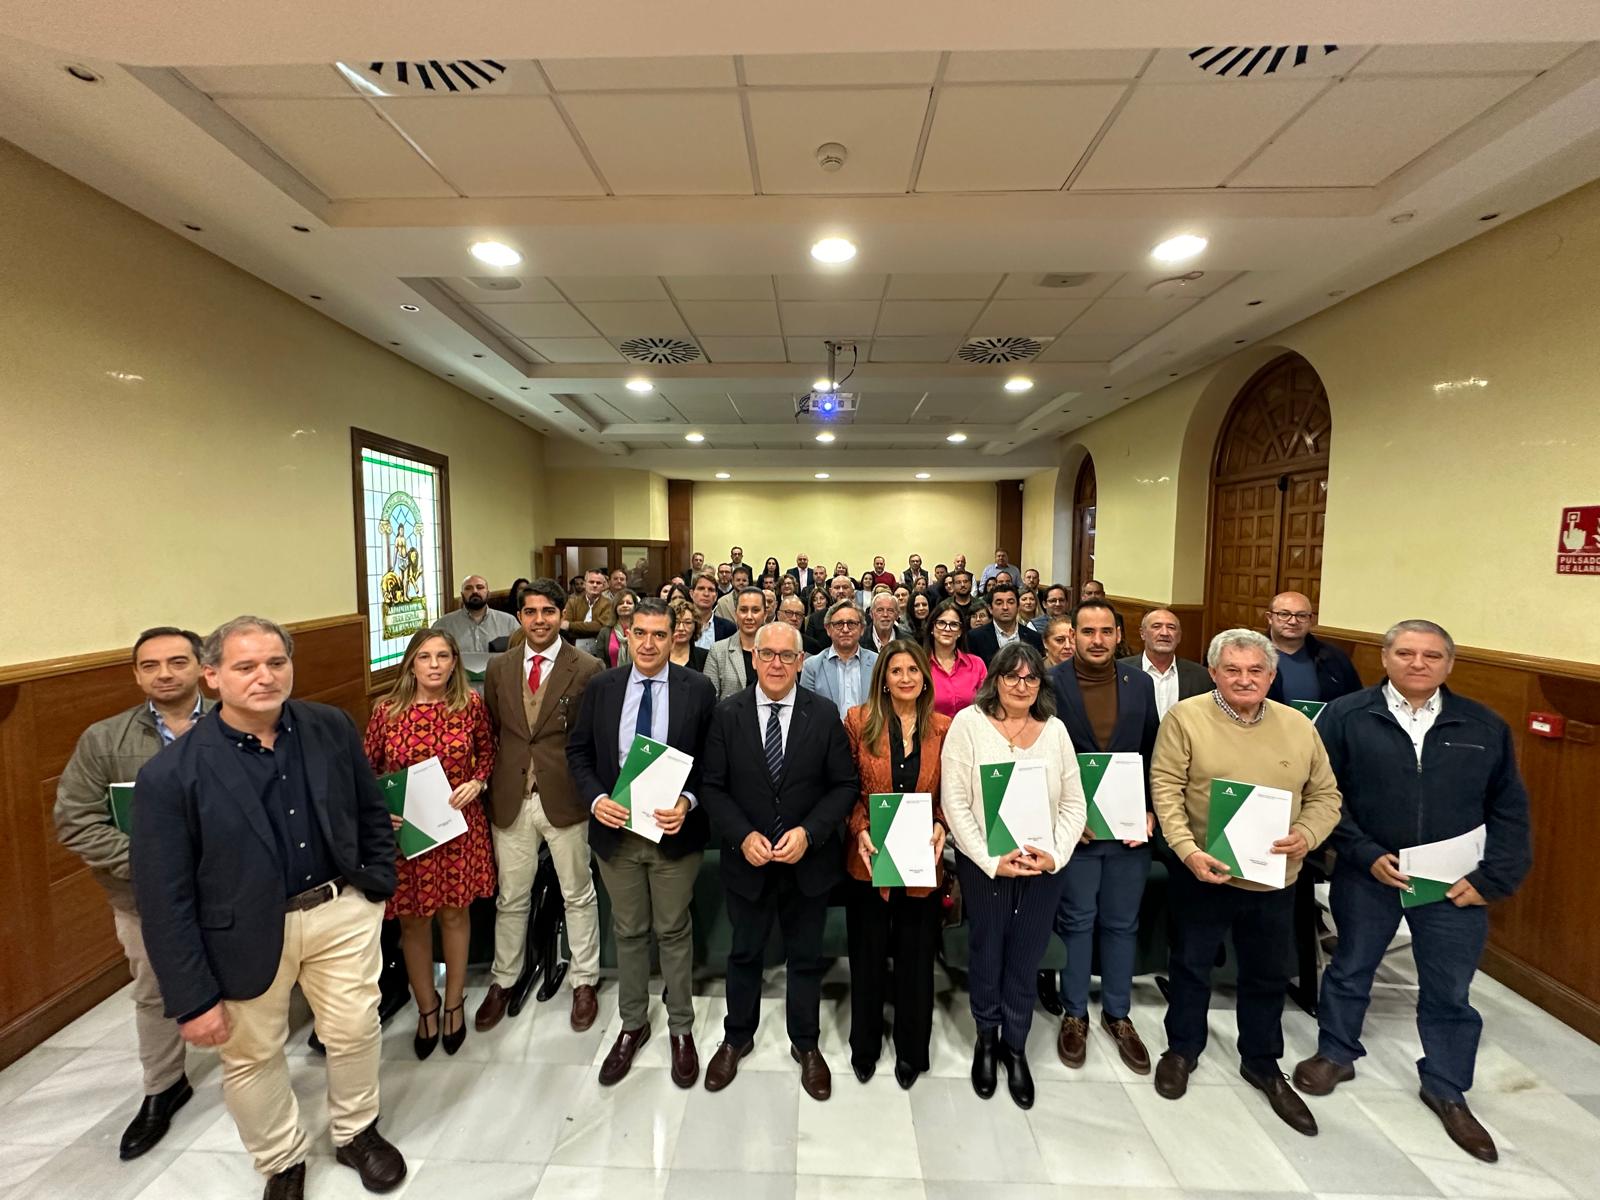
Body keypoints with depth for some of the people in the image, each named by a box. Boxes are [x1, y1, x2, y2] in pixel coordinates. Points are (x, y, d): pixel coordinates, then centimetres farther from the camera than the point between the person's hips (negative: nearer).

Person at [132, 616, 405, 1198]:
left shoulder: (333, 728, -8)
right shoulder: (170, 774, -16)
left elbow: (371, 811, 5)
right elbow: (164, 900, -12)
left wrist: (378, 885, 3)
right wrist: (193, 998, -9)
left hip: (341, 911, 2)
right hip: (243, 933, -1)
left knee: (354, 1031, 17)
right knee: (251, 1056, 19)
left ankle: (356, 1133, 46)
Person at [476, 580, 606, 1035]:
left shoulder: (586, 669, -8)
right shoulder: (499, 666, 4)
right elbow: (488, 730, 10)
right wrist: (490, 780, 4)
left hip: (565, 799, -3)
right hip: (510, 799, 3)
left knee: (578, 895, 13)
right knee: (510, 898, 19)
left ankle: (584, 982, 33)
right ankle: (503, 981, 41)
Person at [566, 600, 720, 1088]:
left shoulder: (698, 689, -9)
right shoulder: (601, 687, -2)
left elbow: (713, 759, -6)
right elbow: (578, 751, 3)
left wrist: (688, 802, -20)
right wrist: (595, 799, -12)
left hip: (674, 831, -2)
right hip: (616, 830, 2)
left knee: (674, 932, 15)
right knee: (628, 932, 20)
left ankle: (681, 1028, 37)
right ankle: (632, 1024, 42)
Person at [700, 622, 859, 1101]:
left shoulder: (825, 714, -9)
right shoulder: (728, 714, -8)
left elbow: (845, 785, -7)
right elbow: (712, 787, -6)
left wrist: (808, 833, -19)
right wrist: (743, 836, -18)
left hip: (809, 859, 0)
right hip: (747, 859, 0)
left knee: (806, 957, 19)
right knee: (745, 954, 21)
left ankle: (805, 1044, 43)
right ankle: (737, 1038, 46)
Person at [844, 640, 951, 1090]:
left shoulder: (943, 728, -2)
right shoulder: (859, 720, -6)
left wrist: (941, 826, -14)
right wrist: (860, 829, -16)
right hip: (870, 858, 0)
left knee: (917, 958, 16)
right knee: (867, 955, 16)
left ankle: (912, 1050, 40)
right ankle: (864, 1045, 41)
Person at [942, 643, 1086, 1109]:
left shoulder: (1055, 730, 0)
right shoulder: (968, 723, -11)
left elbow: (1074, 803, 2)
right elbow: (955, 801, -13)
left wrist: (1055, 854, -12)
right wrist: (992, 860, -16)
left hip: (1044, 867, 2)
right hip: (984, 865, -2)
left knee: (1025, 959, 16)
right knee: (986, 953, 16)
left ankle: (1015, 1046, 39)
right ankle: (986, 1037, 42)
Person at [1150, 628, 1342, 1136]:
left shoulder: (1298, 726, 1)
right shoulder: (1186, 717, -12)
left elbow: (1325, 794, 6)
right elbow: (1166, 788, -14)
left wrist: (1306, 836, -13)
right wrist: (1188, 850, -22)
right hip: (1204, 872, -3)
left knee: (1268, 976, 21)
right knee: (1191, 965, 15)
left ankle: (1262, 1064, 44)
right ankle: (1182, 1049, 38)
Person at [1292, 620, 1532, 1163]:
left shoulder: (1485, 726, 0)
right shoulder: (1346, 715, -9)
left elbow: (1509, 808, 3)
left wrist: (1492, 877, -6)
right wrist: (1366, 855, -13)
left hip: (1454, 884, 2)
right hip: (1367, 875, -2)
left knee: (1450, 990, 15)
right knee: (1350, 969, 16)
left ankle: (1446, 1091, 38)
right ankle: (1336, 1054, 38)